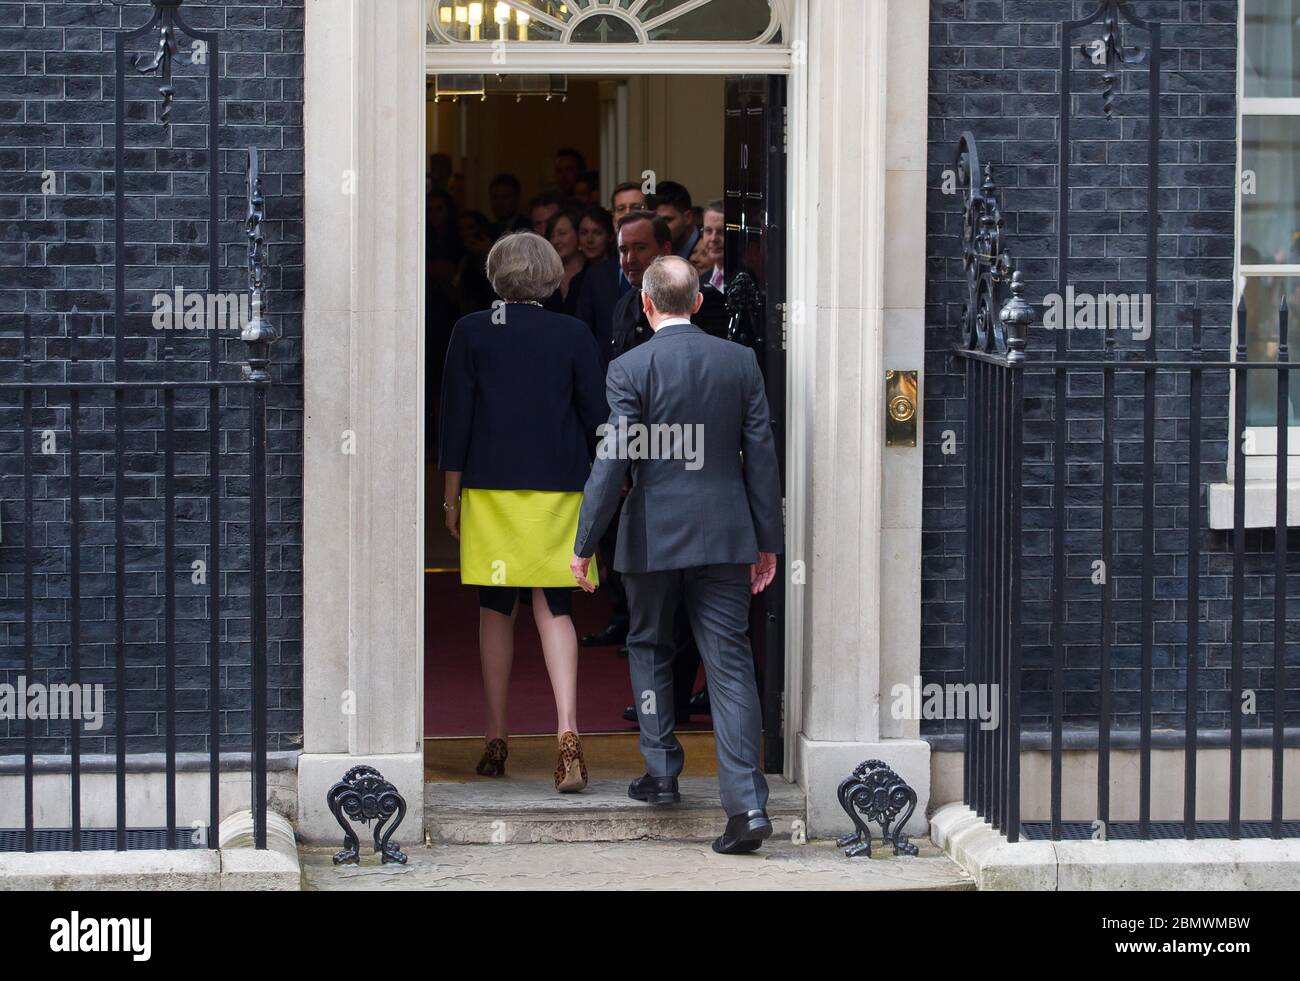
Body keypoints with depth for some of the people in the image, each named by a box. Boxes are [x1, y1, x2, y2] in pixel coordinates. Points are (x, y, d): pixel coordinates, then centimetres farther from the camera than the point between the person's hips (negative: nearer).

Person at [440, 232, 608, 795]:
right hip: (558, 490, 1)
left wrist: (451, 495, 6)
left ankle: (496, 741, 16)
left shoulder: (471, 333, -3)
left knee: (496, 611, 10)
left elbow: (455, 417, -1)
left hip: (490, 490, 0)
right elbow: (596, 416, 3)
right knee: (555, 610, 2)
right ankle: (567, 732, -16)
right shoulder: (574, 335, 0)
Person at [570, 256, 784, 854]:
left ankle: (662, 774, 24)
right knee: (730, 664, 0)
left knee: (649, 648, 20)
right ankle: (746, 802, -10)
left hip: (654, 536, -2)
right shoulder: (740, 361, 2)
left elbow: (613, 463, -12)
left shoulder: (630, 369, -9)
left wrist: (584, 546, -5)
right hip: (725, 535, 2)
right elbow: (762, 455, 3)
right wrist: (767, 541, 10)